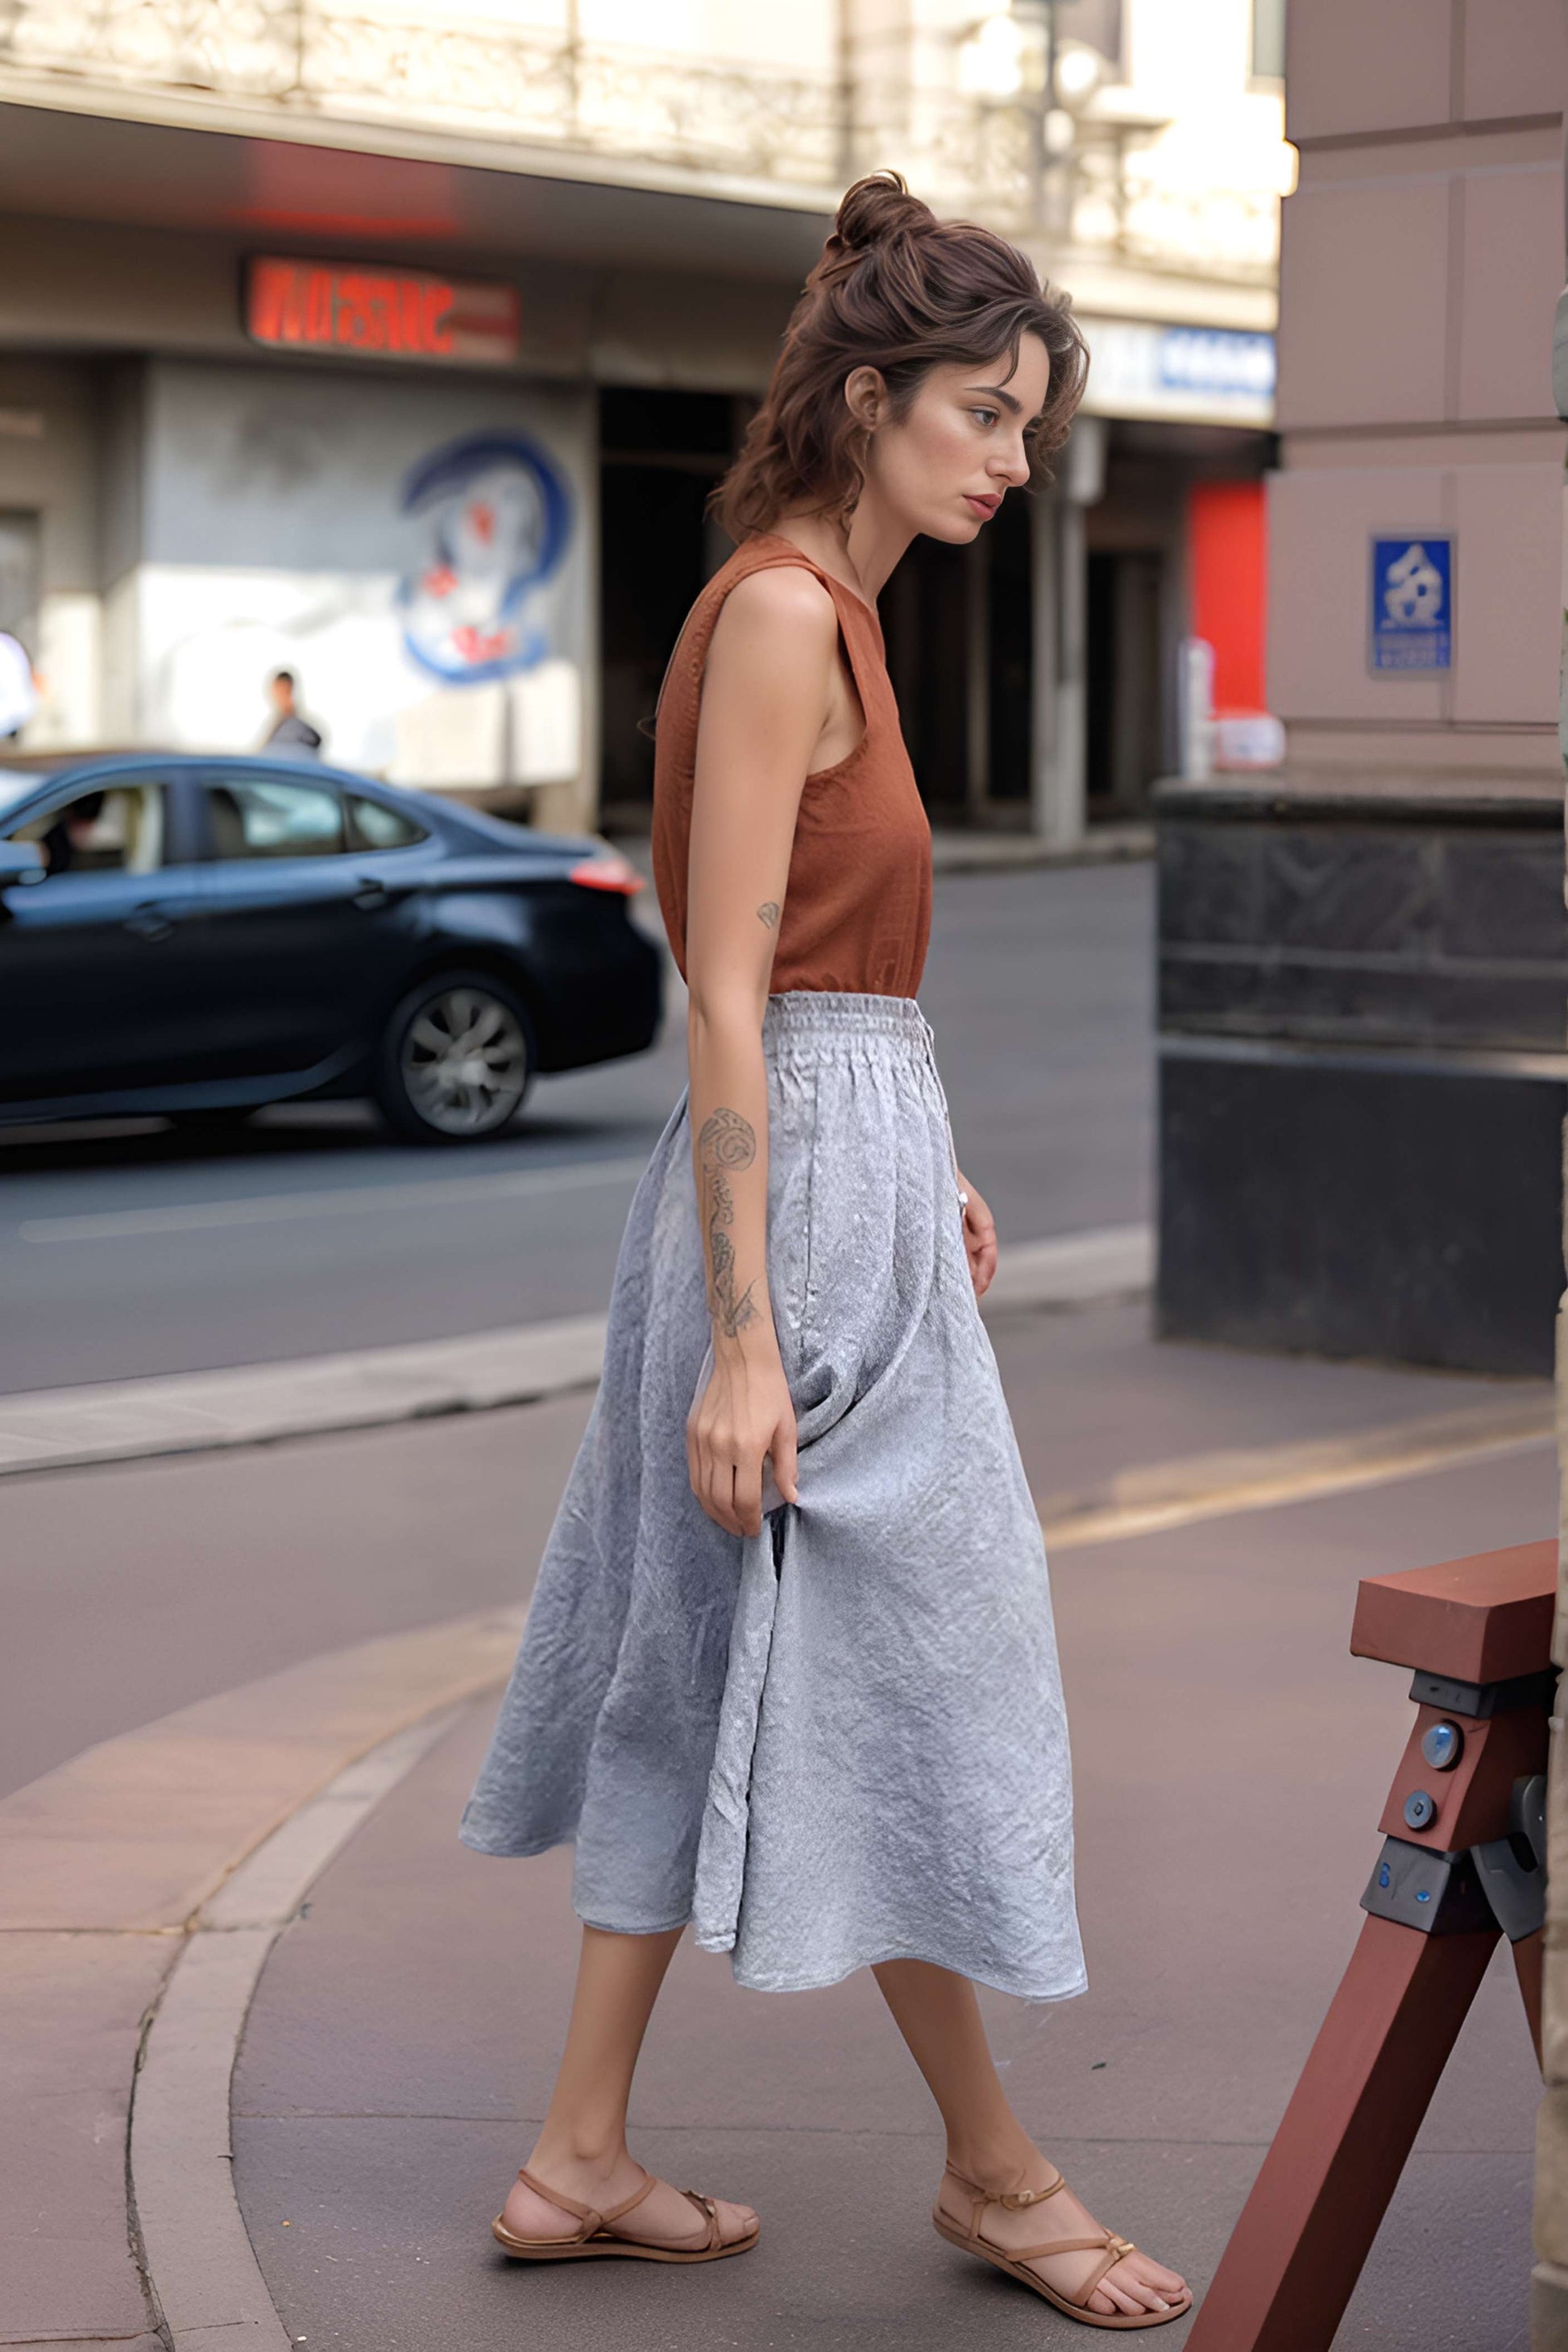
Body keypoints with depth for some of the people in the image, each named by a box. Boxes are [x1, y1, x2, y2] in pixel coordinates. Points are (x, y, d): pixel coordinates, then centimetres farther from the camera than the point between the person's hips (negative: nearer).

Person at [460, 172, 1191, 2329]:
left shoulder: (825, 604, 14)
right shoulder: (781, 610, -15)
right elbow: (726, 997, -20)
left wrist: (926, 1167, 20)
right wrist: (744, 1340, -22)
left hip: (841, 1173, 10)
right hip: (804, 1198, -10)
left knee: (718, 1681, 13)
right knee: (902, 1677, 2)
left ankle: (580, 2163, 21)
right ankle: (995, 2174, 18)